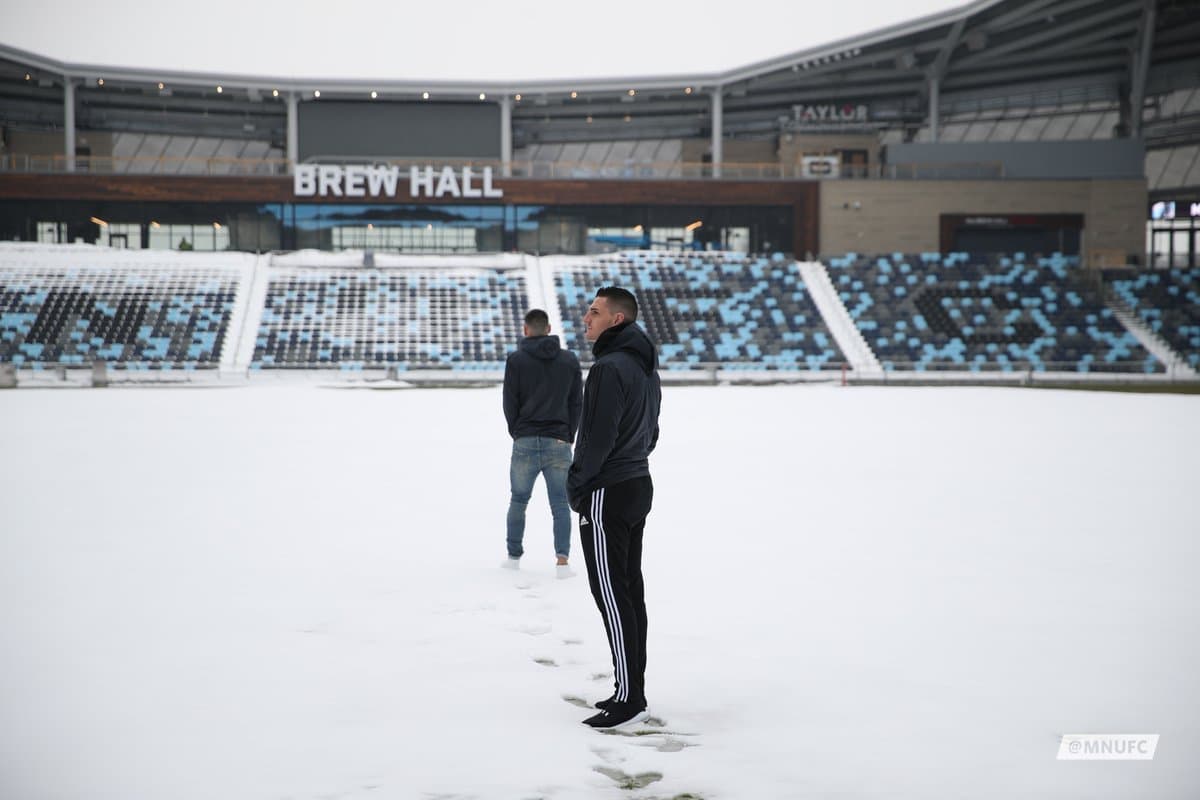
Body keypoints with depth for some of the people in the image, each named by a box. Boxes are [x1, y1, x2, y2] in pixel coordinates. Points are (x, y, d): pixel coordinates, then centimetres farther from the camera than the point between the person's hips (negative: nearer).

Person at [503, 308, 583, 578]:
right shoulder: (570, 360, 4)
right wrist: (568, 436, 12)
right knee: (560, 504, 3)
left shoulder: (516, 359, -3)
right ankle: (562, 560, -8)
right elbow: (577, 403, 5)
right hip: (559, 442, 1)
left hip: (525, 443, -1)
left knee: (518, 501, 14)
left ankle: (514, 556, 22)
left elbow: (510, 403, -2)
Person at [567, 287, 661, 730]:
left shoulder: (610, 367, -19)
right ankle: (633, 690, 18)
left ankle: (628, 698, -4)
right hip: (638, 484, 10)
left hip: (607, 493, -10)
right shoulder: (645, 367, 12)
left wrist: (577, 483, -10)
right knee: (630, 590, 12)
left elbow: (599, 437, -21)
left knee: (612, 594, -6)